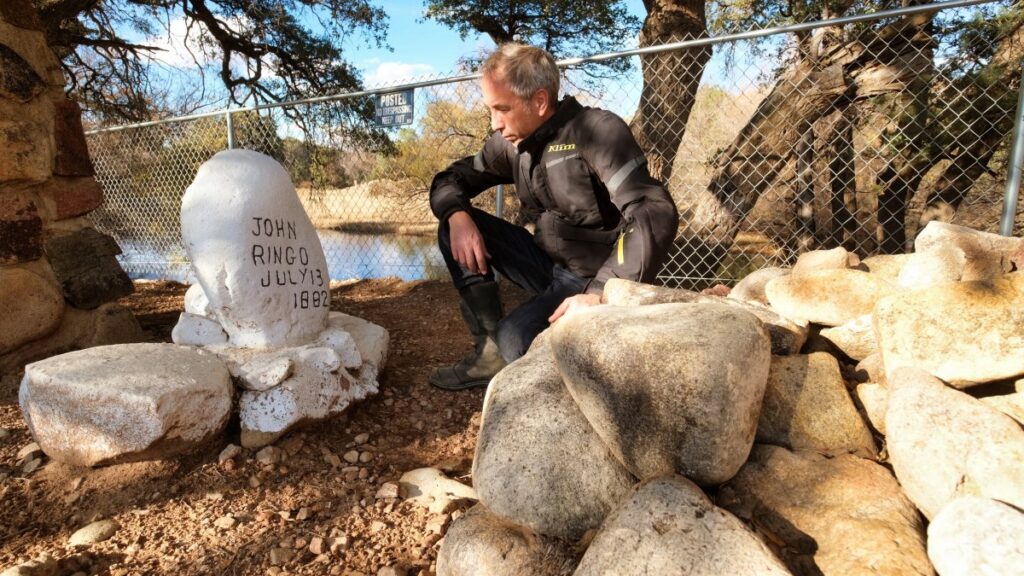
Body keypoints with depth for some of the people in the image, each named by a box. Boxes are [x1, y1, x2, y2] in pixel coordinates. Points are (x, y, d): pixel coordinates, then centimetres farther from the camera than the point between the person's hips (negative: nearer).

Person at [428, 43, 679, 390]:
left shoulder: (597, 131, -18)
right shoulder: (510, 143, 2)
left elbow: (655, 217, -27)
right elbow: (450, 179, 11)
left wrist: (601, 294, -35)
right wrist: (457, 215, -13)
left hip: (594, 278, -7)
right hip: (548, 265, 7)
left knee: (515, 341, -32)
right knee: (456, 224, -6)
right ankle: (489, 349, -5)